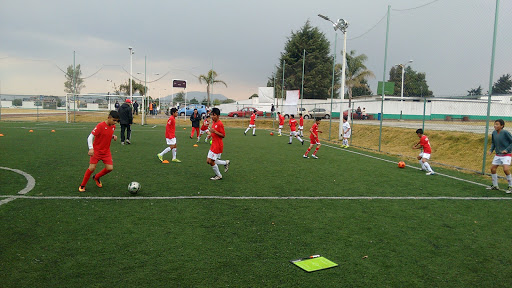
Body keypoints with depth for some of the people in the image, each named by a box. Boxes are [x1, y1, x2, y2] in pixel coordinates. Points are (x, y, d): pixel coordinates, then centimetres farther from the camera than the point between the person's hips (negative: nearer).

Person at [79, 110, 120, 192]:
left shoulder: (113, 127, 1)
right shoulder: (100, 126, -19)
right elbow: (90, 137, -19)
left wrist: (114, 136, -2)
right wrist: (91, 148, -32)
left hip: (106, 151, 6)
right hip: (96, 151, -5)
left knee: (110, 168, -4)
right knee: (92, 168, -11)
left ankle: (96, 177, 25)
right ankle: (82, 185, 10)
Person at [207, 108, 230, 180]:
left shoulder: (220, 124, -16)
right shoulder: (213, 123, 11)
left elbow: (223, 135, -18)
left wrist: (214, 131, -26)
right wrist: (211, 134, 11)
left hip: (218, 146, -9)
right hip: (213, 144, 9)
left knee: (211, 161, -5)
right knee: (208, 161, 9)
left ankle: (219, 176, 13)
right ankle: (226, 163, 20)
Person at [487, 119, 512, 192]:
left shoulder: (505, 133, -17)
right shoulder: (494, 133, 1)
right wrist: (491, 150, 3)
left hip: (506, 155, -7)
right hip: (498, 155, 7)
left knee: (506, 169, -20)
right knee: (492, 169, 7)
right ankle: (495, 185, 24)